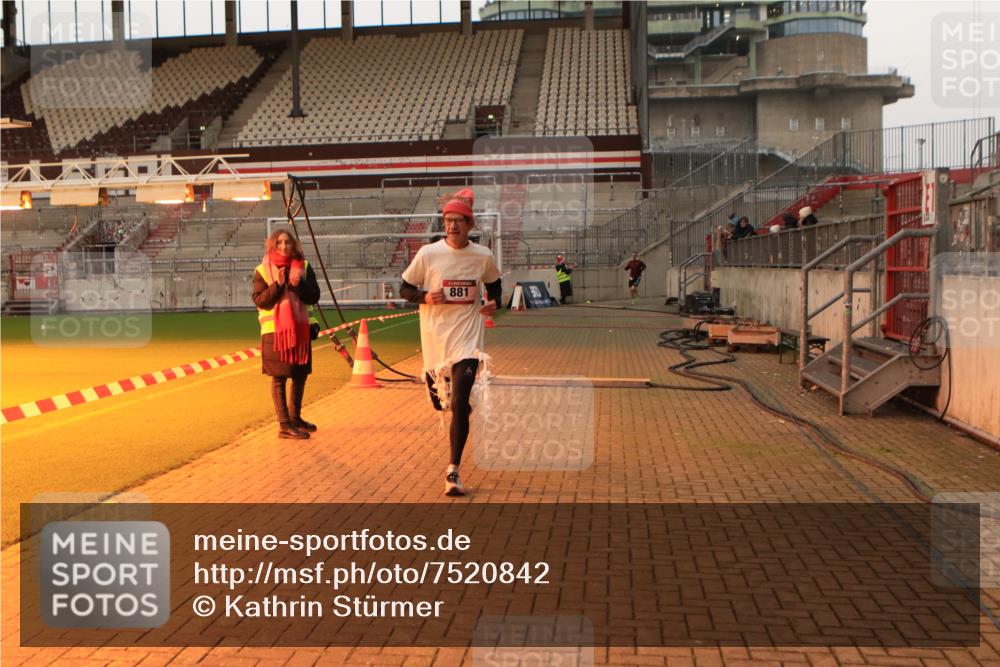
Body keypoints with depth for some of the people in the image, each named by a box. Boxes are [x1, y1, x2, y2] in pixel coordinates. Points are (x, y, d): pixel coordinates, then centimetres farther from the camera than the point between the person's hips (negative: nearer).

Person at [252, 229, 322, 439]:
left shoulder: (304, 267, 6)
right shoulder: (263, 271, -2)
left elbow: (314, 297, 0)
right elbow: (259, 300, -9)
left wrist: (299, 284, -18)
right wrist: (278, 285, -21)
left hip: (300, 329, 4)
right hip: (275, 330, -4)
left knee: (300, 375, 14)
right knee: (279, 378, -2)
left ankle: (295, 417, 31)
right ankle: (284, 425, 2)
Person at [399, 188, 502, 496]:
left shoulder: (483, 256, -1)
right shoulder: (428, 254, -6)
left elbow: (494, 284, 18)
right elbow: (405, 289, 2)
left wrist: (494, 301, -3)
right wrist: (426, 297, -18)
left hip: (467, 336, -1)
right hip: (434, 335, 1)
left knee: (460, 403, -12)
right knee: (441, 402, 15)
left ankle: (453, 471, -3)